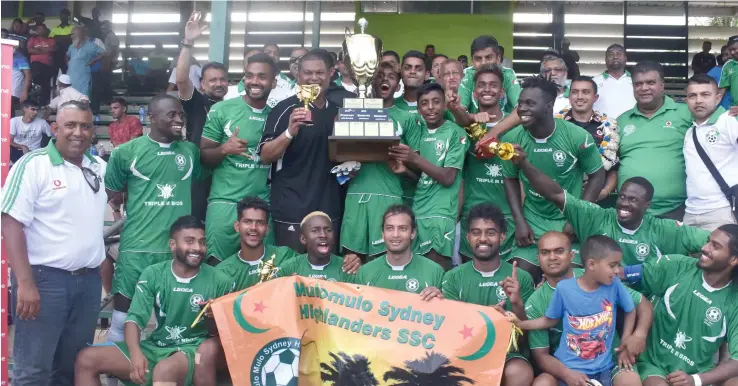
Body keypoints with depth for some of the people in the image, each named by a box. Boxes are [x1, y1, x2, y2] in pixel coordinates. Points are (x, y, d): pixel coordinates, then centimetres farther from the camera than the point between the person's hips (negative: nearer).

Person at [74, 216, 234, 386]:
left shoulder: (219, 281, -5)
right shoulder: (153, 274, 3)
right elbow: (135, 318, -5)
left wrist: (211, 317, -21)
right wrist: (135, 353, -25)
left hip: (192, 350, -5)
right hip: (155, 347, 5)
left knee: (165, 370, -40)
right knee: (87, 359, -8)